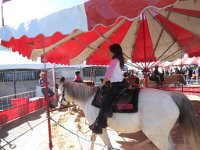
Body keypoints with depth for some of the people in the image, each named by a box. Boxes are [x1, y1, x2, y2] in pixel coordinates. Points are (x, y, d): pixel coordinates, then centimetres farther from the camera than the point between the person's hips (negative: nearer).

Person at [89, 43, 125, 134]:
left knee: (104, 102, -14)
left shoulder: (114, 60, -11)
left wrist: (103, 83, -3)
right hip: (119, 83, 11)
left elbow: (108, 73, -13)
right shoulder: (120, 60, 16)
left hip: (115, 85, -11)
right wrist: (108, 80, 20)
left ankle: (99, 125, -15)